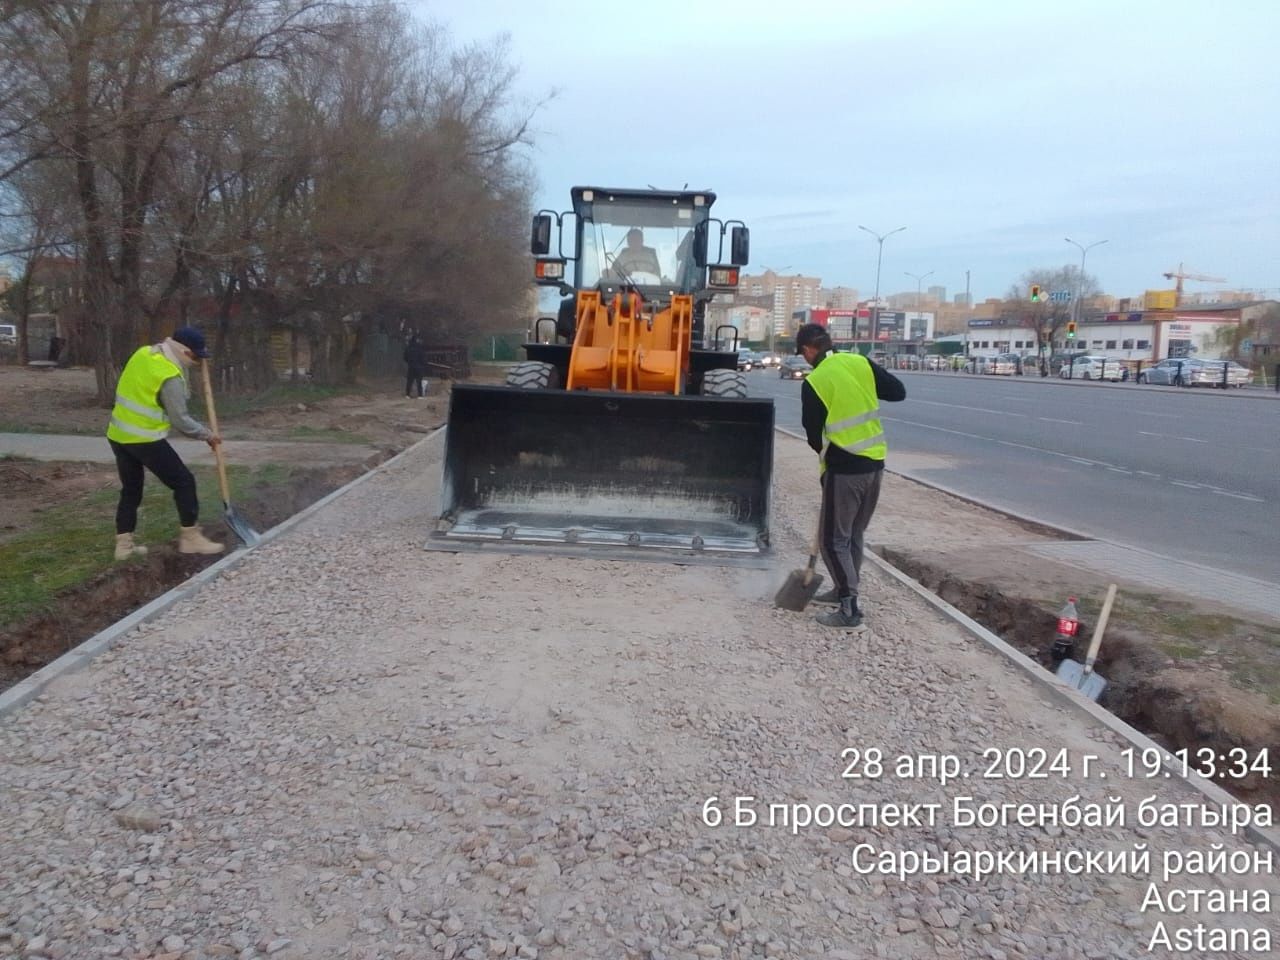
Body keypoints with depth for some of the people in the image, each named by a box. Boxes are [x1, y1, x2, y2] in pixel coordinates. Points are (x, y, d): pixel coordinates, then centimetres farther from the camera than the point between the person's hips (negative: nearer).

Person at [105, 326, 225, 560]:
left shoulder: (144, 353, 5)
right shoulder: (171, 378, -19)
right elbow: (180, 420, -14)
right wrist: (206, 434, 1)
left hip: (118, 436, 8)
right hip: (145, 440, -8)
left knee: (131, 488, 17)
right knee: (183, 482, 3)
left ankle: (124, 544, 19)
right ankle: (190, 538, 7)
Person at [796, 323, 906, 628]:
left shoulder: (814, 383, -12)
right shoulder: (861, 363, 1)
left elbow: (813, 432, -4)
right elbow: (898, 392, 6)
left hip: (843, 468, -7)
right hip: (875, 462, 7)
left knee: (833, 539, 1)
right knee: (854, 533, 20)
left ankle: (849, 609, -1)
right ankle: (844, 590, 33)